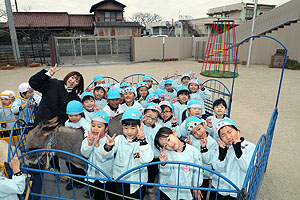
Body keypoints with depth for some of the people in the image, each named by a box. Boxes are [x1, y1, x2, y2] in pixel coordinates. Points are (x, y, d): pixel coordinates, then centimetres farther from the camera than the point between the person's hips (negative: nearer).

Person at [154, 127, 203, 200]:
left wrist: (196, 187, 5)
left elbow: (197, 171, -3)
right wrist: (164, 163, -32)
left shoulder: (193, 151, -15)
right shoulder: (166, 153, -14)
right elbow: (166, 172, -12)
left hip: (185, 192, 0)